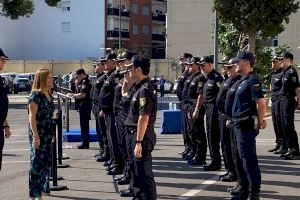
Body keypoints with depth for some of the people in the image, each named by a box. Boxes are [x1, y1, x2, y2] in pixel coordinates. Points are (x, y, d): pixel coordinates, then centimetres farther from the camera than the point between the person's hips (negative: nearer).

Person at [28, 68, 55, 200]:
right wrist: (36, 136, -21)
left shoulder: (49, 95, 11)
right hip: (38, 134, -8)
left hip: (48, 134, 8)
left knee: (46, 162, 13)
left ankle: (42, 189, 24)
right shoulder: (36, 95, -13)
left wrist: (53, 133, 17)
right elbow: (32, 117, -16)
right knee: (37, 163, -3)